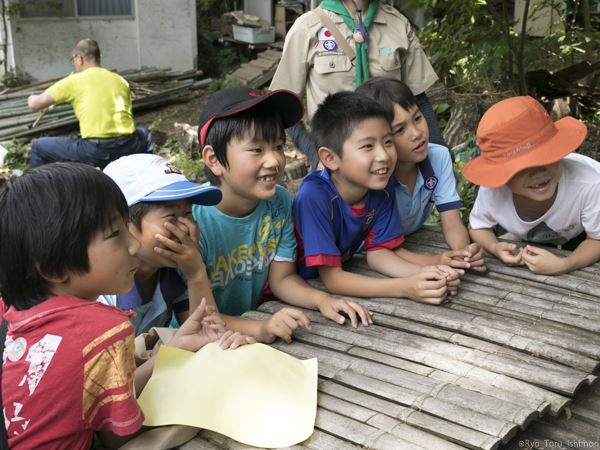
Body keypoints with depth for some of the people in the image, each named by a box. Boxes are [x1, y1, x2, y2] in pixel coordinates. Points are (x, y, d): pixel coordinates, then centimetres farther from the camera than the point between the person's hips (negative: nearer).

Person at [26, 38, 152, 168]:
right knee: (143, 133, 40)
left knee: (38, 147, 17)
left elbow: (34, 104, 9)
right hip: (128, 148, 4)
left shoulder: (73, 81, 4)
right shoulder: (120, 79, 15)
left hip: (94, 152, -4)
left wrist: (32, 98, 33)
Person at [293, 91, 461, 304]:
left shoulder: (382, 184, -12)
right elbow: (331, 278, -26)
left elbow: (377, 250, -4)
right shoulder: (314, 195, -29)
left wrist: (421, 272, -22)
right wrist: (404, 288, -34)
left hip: (339, 280, 6)